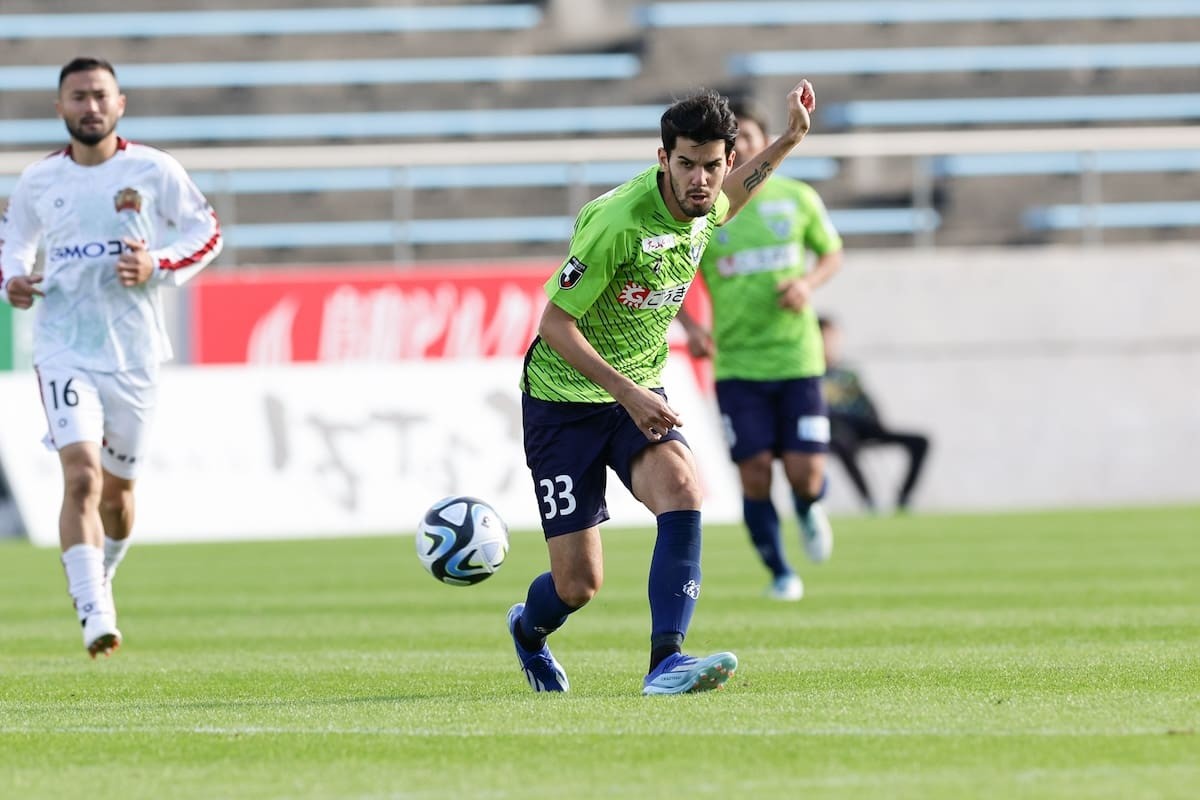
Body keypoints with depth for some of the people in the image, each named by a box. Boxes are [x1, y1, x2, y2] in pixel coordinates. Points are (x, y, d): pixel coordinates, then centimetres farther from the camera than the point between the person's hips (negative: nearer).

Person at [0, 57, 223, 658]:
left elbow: (206, 232, 7)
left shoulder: (153, 170, -2)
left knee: (117, 491, 13)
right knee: (82, 478, -20)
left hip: (133, 353, 1)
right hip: (64, 352, -1)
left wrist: (158, 266, -11)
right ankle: (96, 615, -24)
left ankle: (99, 582, 42)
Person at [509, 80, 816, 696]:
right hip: (565, 397, -5)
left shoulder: (703, 205, -5)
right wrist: (629, 393, -27)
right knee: (578, 585, -4)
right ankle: (528, 631, 35)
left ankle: (666, 662, -32)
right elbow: (555, 322, -21)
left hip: (638, 393, 5)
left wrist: (789, 140, 15)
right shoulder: (617, 221, -27)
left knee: (681, 489, -29)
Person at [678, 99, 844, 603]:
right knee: (756, 476, -4)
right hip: (736, 364, 0)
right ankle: (779, 572, 17)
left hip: (797, 358, 0)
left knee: (805, 475, -6)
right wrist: (690, 326, -9)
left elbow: (831, 254, 14)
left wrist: (809, 283, -8)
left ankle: (809, 511, 31)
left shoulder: (797, 199, 1)